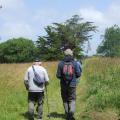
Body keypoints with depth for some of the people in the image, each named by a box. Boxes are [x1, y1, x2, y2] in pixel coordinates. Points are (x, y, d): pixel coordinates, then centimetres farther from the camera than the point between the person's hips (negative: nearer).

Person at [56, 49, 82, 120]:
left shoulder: (61, 63, -4)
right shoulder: (75, 63, -5)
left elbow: (58, 75, -3)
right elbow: (78, 74, -3)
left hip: (63, 85, 1)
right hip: (72, 84, -1)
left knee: (65, 100, 14)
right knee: (72, 100, 7)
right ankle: (71, 113, -13)